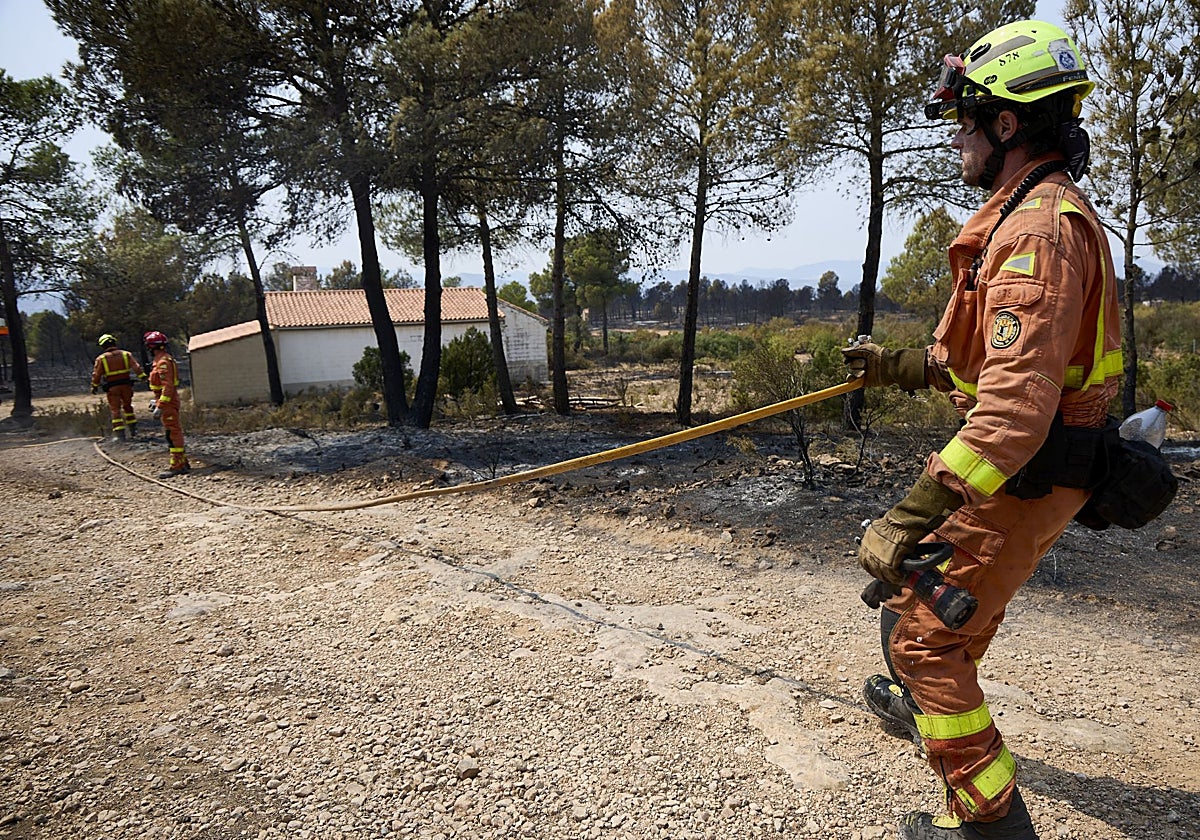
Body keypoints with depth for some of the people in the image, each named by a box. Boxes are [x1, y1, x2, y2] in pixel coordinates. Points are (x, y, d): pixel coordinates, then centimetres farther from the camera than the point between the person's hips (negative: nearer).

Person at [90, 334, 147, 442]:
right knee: (128, 406, 19)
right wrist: (143, 376, -9)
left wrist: (94, 386, 12)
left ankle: (119, 433, -3)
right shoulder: (126, 354, 3)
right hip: (126, 384, 3)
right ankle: (133, 430, 20)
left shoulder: (101, 358, -1)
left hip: (112, 387, -2)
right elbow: (136, 366, -5)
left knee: (115, 410, 3)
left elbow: (96, 374, 1)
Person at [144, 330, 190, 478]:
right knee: (175, 433, 14)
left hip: (168, 403, -10)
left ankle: (176, 466, -5)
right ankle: (183, 463, 20)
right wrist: (156, 401, 26)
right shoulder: (162, 359, 16)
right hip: (169, 402, 10)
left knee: (173, 433, -8)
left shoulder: (163, 362, -17)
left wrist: (160, 406, -24)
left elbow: (168, 386, -23)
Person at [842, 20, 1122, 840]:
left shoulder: (1040, 226, -24)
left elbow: (1019, 398, -35)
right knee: (953, 583, 29)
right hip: (1035, 470, 11)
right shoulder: (1043, 212, 12)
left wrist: (915, 513, -37)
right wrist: (902, 364, 22)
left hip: (1020, 479, -11)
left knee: (920, 629, -3)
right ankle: (928, 703, 54)